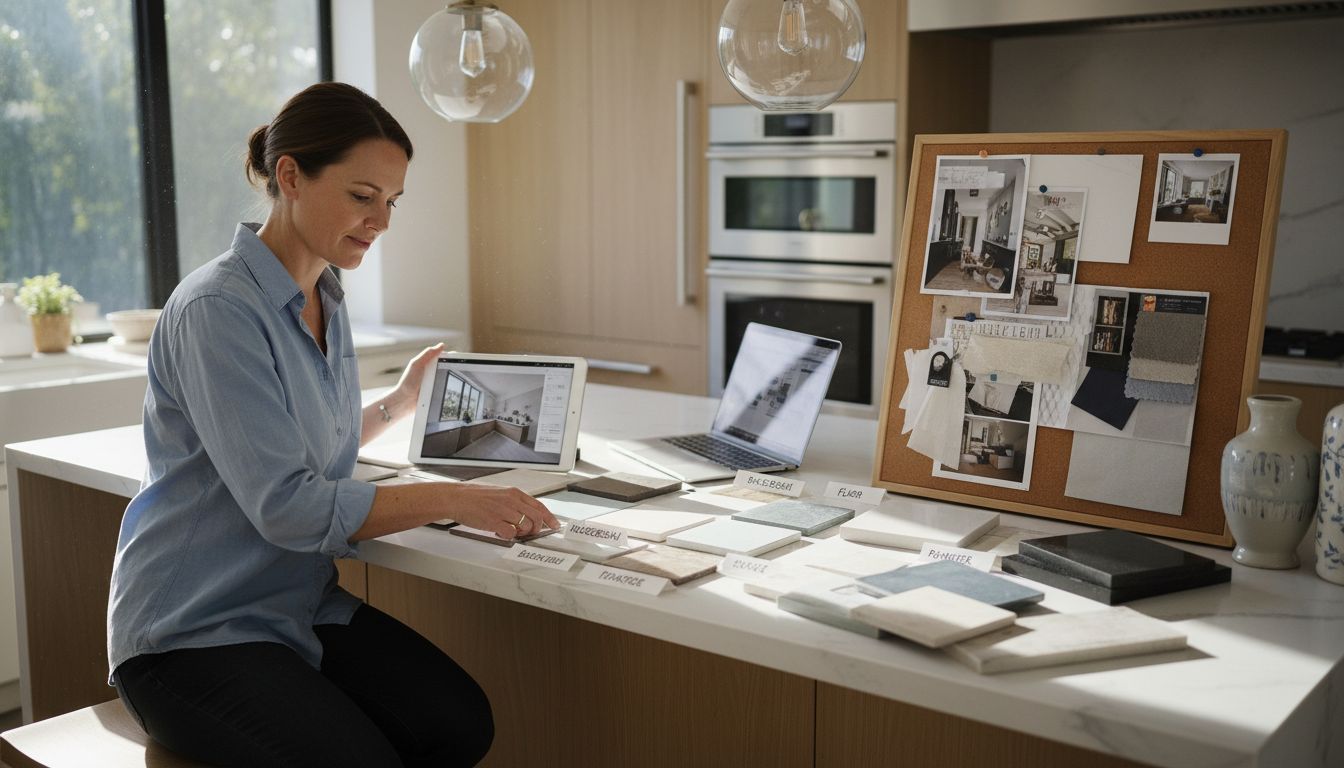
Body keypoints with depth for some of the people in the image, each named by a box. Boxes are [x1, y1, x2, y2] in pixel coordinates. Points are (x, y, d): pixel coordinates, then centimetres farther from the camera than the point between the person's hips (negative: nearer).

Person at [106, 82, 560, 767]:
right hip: (192, 632, -7)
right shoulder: (219, 309, -19)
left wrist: (401, 400, 13)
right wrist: (452, 500, -25)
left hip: (303, 605, 7)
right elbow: (285, 505, -25)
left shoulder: (327, 304, 9)